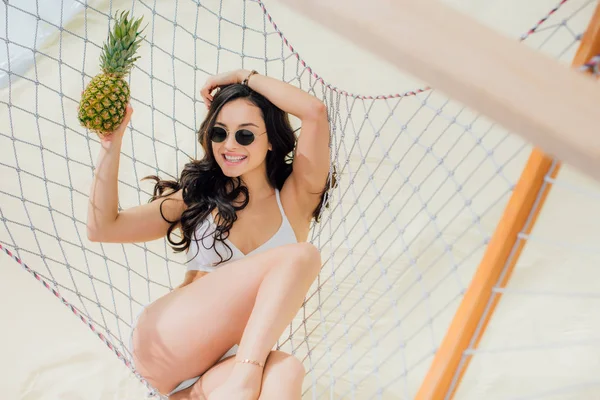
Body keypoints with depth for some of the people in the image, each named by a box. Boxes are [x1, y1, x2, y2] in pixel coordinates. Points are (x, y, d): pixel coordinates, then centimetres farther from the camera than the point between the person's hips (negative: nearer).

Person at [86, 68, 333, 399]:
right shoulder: (198, 196, 14)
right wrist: (111, 144, 0)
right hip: (164, 345, 0)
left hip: (227, 363, 0)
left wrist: (245, 76, 5)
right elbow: (103, 228, 8)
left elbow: (315, 112, -4)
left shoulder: (293, 200, 10)